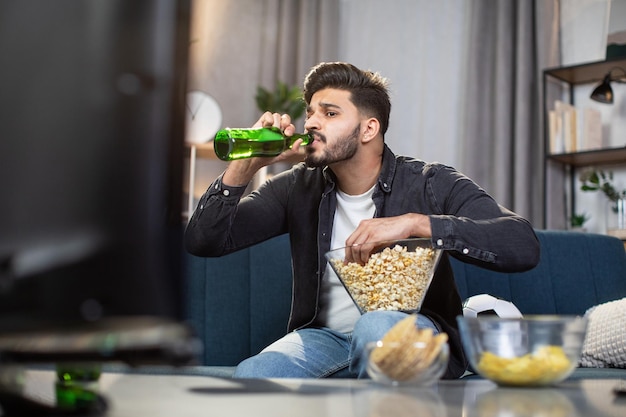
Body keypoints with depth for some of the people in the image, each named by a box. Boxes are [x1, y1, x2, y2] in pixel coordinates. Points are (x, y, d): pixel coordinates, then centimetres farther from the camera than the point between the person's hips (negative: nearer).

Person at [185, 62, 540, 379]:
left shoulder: (432, 184, -7)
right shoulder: (298, 188, 5)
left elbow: (524, 246, -22)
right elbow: (203, 242, 1)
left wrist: (414, 223, -30)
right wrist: (245, 166, -13)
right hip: (325, 337, 3)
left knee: (376, 325, -38)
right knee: (252, 375, -28)